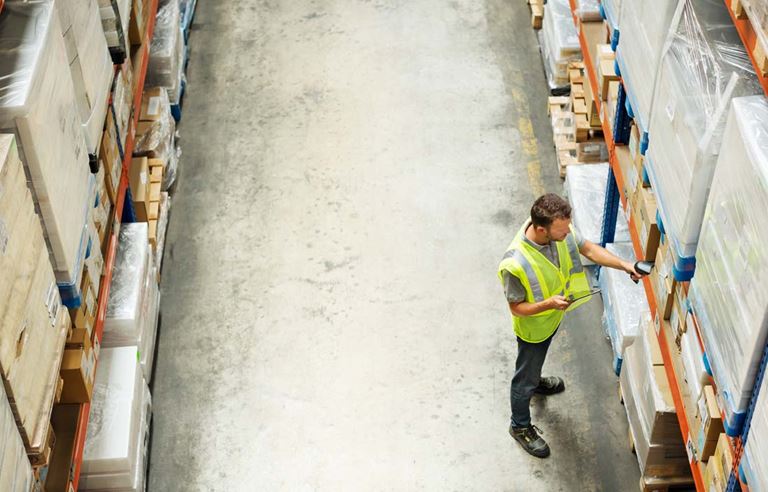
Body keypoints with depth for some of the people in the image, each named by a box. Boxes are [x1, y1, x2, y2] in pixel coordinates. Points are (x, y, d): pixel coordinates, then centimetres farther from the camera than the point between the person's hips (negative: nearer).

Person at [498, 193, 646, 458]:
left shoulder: (561, 230, -26)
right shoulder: (515, 264, -43)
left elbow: (589, 248, -7)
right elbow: (517, 308, -27)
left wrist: (623, 264, -17)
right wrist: (549, 304, -42)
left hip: (553, 318, 6)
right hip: (532, 327, -6)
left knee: (537, 360, 37)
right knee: (525, 378, 19)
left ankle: (534, 380, 68)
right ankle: (520, 426, 44)